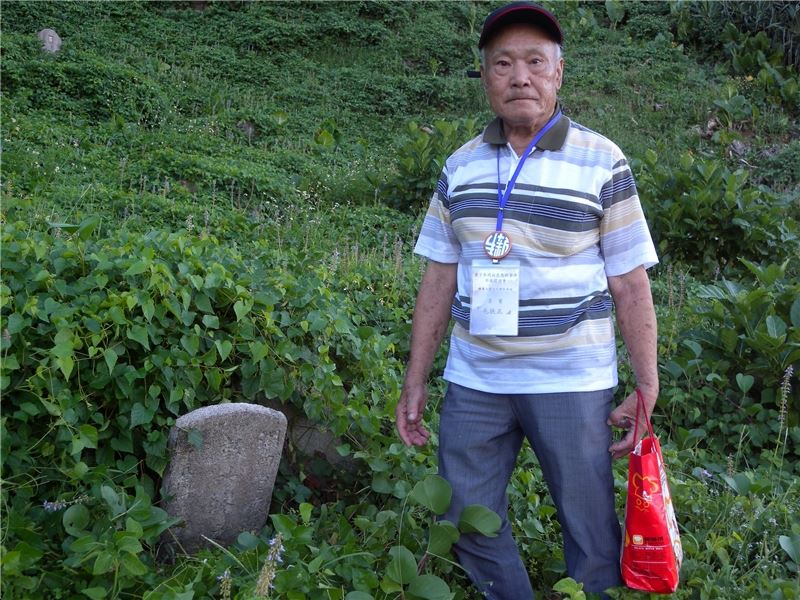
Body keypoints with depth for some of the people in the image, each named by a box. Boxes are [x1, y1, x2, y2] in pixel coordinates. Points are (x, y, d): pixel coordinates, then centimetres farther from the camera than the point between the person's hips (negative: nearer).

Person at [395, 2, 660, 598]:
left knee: (591, 533, 7)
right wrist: (414, 383, 7)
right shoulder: (461, 166, 6)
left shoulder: (602, 163, -5)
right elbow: (439, 280, 8)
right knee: (469, 524, 12)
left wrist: (648, 389, -8)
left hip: (571, 382, -3)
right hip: (474, 380, 4)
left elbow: (630, 286, -4)